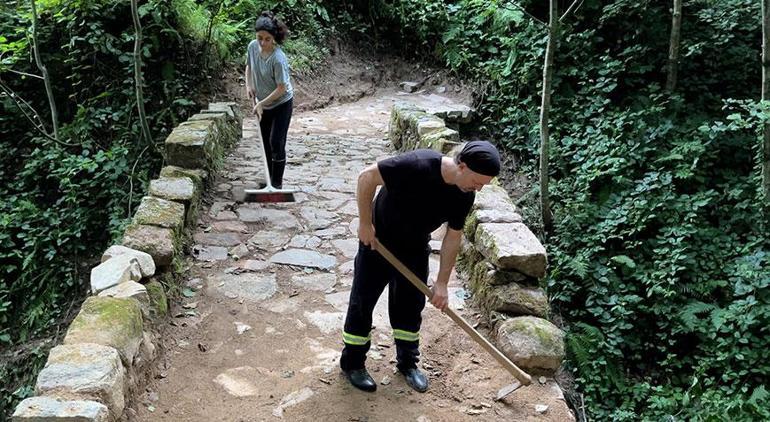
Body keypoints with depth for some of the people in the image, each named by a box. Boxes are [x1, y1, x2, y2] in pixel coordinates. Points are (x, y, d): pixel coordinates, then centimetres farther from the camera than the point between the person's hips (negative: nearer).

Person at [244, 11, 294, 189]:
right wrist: (249, 85, -4)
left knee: (276, 142, -10)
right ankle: (270, 178, 28)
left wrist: (261, 103, -21)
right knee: (266, 142, 14)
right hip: (263, 103, 7)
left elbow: (281, 88, -25)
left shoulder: (278, 59, -30)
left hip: (281, 103, -7)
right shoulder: (252, 47, -10)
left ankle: (277, 184, 2)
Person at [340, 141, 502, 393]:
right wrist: (365, 223, -23)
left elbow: (453, 237, -5)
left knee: (411, 306, 12)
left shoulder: (465, 196, -16)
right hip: (376, 241, -5)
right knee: (362, 302, 4)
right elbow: (367, 176, -27)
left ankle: (408, 363, 30)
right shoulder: (418, 164, -35)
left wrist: (442, 282, -5)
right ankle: (352, 363, 21)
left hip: (415, 250, 5)